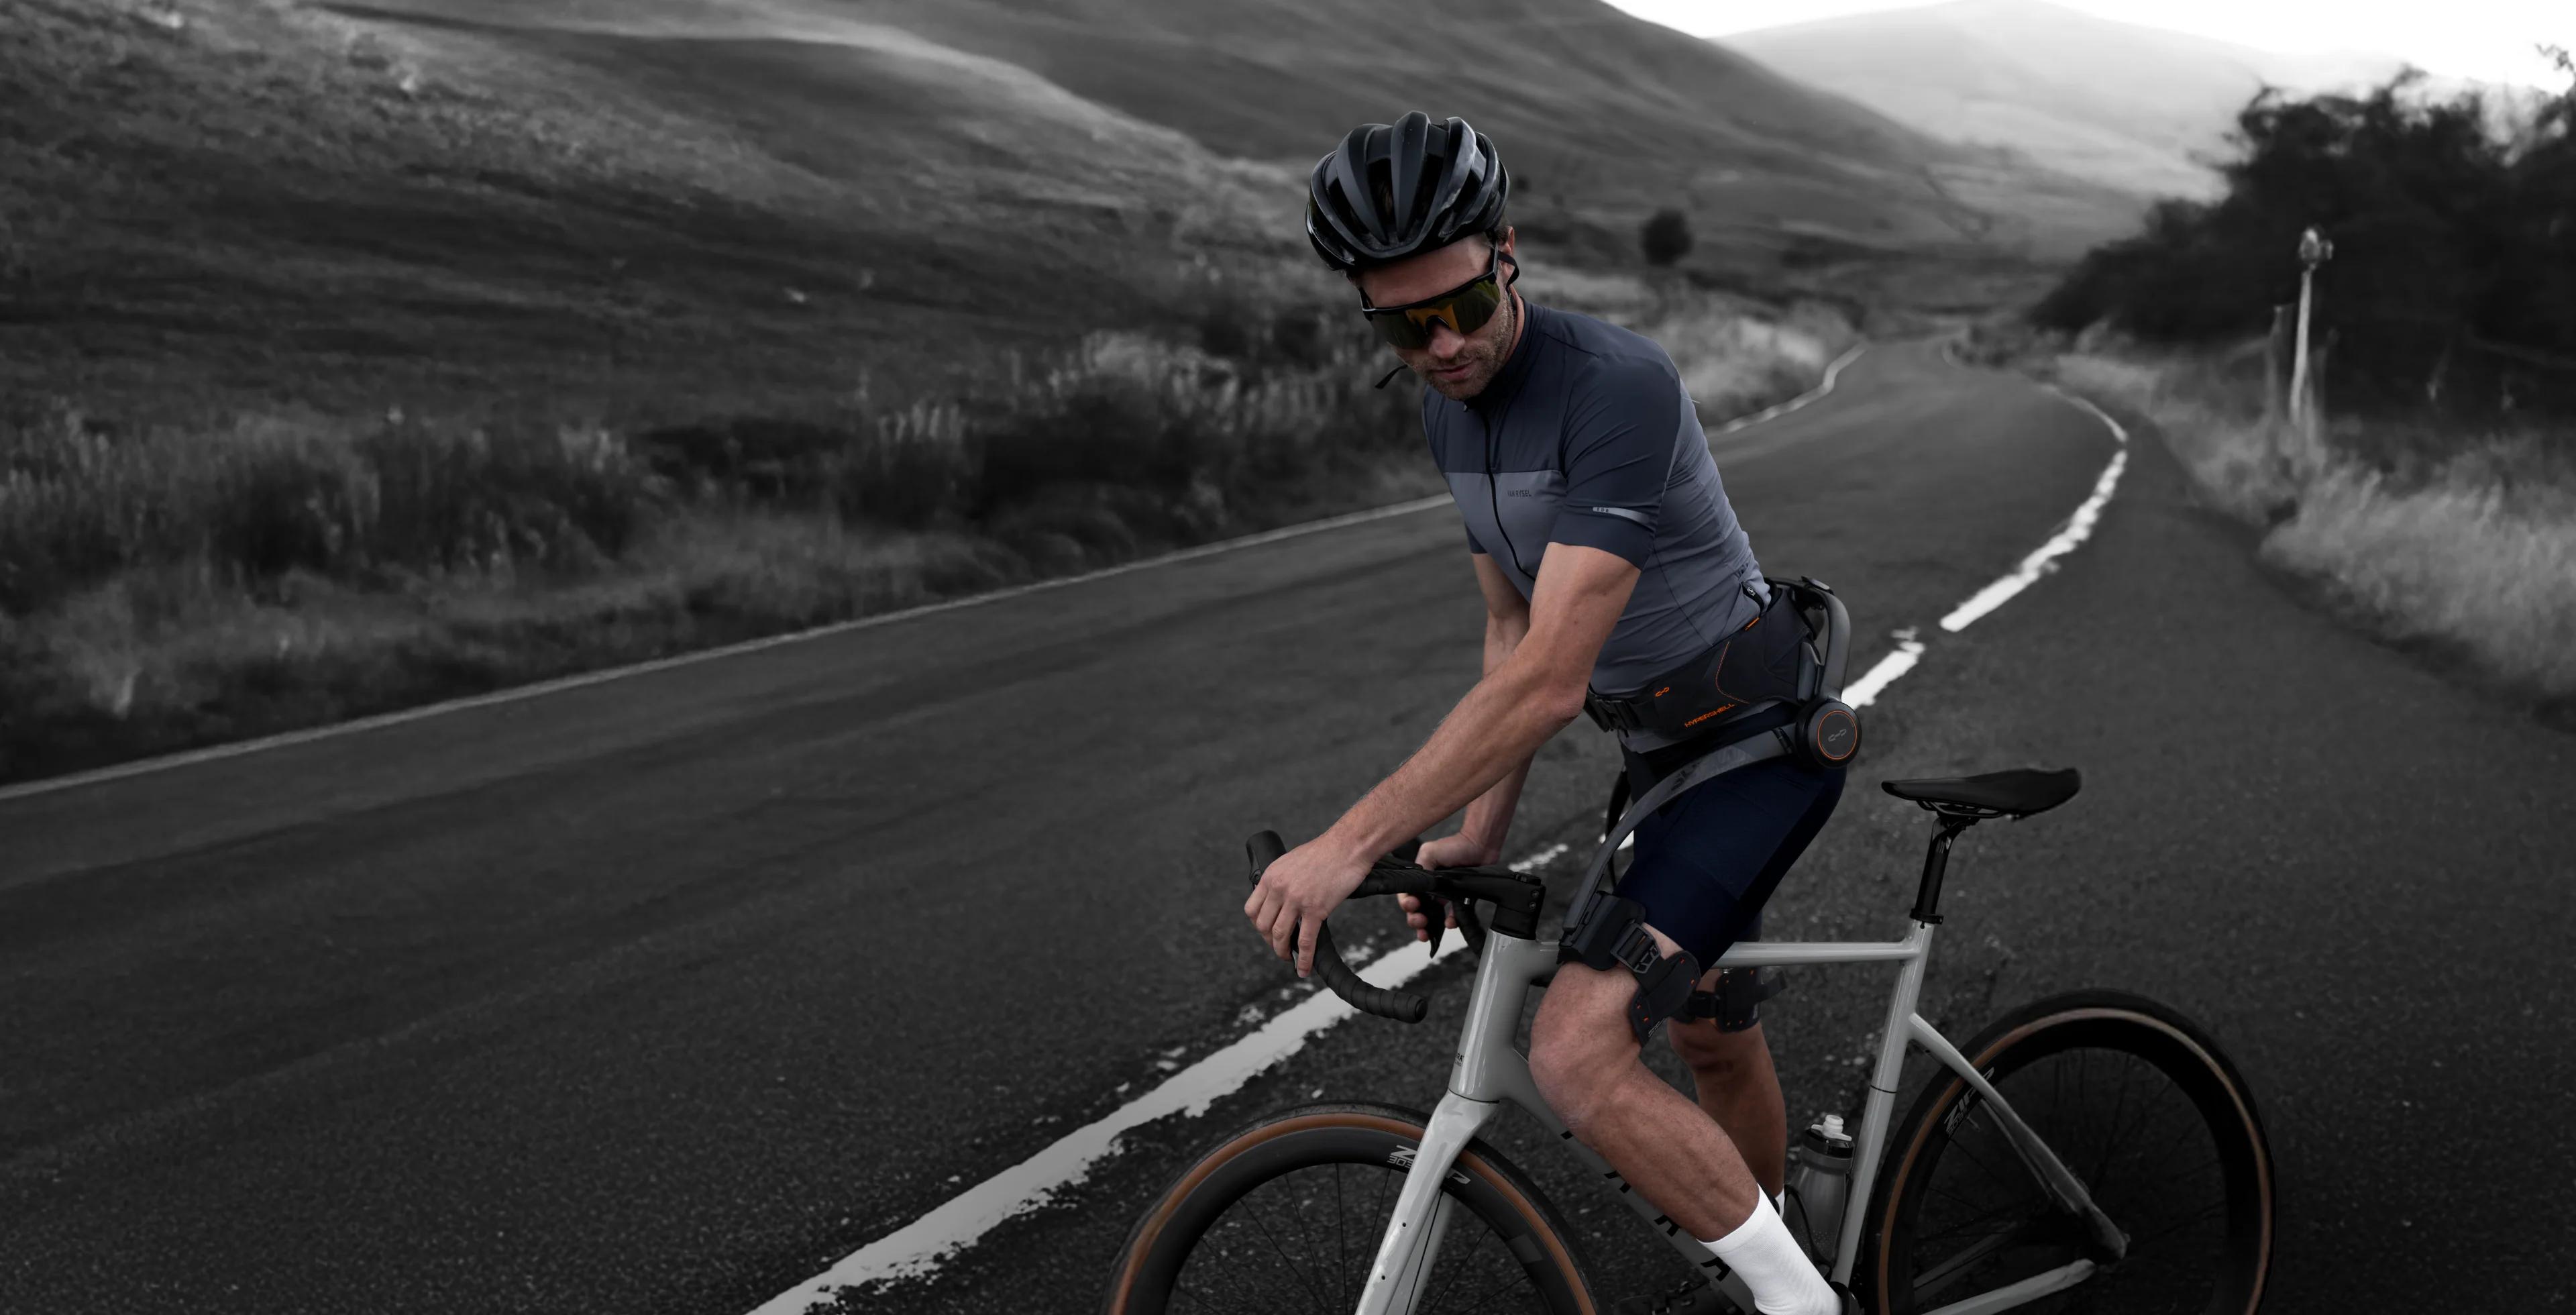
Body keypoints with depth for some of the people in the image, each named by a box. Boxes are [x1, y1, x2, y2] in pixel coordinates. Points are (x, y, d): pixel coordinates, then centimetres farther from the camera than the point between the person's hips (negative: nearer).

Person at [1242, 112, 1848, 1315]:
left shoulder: (1616, 387, -28)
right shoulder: (1449, 414, 0)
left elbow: (1550, 681, -33)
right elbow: (1513, 636, 10)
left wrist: (1353, 843, -34)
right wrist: (1478, 838, 2)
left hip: (1765, 741, -9)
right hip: (1662, 753, 9)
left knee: (1576, 1052, -23)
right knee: (1712, 1041, 23)